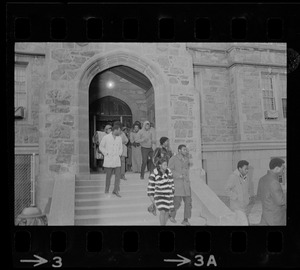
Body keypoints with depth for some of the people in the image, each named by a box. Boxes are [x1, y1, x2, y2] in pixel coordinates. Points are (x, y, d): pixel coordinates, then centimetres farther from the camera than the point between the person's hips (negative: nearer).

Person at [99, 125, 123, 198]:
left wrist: (119, 154, 6)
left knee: (118, 175, -2)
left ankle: (116, 190, 7)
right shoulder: (106, 137, -5)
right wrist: (106, 154, -4)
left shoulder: (119, 138, 8)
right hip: (109, 160, -4)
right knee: (108, 176, 3)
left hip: (117, 160, 4)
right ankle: (106, 191, 16)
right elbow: (101, 147, 4)